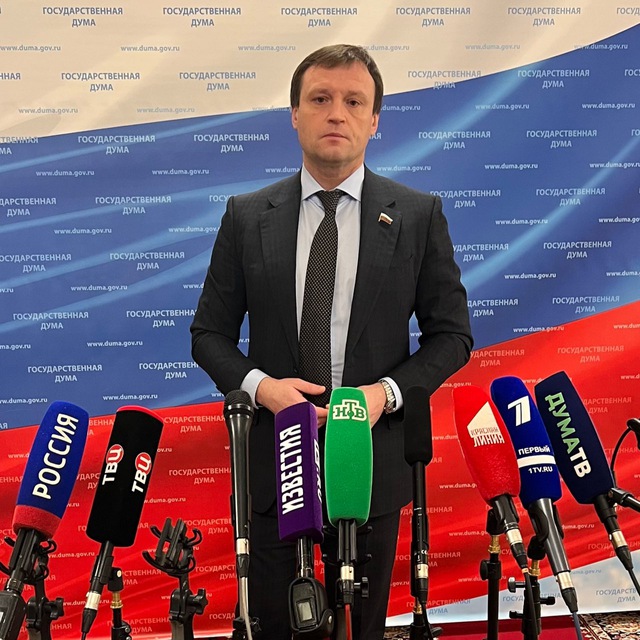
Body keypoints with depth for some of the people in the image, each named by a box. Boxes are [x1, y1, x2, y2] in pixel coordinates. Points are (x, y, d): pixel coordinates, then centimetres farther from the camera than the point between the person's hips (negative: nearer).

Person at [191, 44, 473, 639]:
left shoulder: (419, 215, -1)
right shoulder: (246, 216, 1)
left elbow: (451, 334, 2)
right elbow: (210, 332, 4)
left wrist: (386, 392, -14)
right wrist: (258, 384, -15)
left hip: (374, 452, 0)